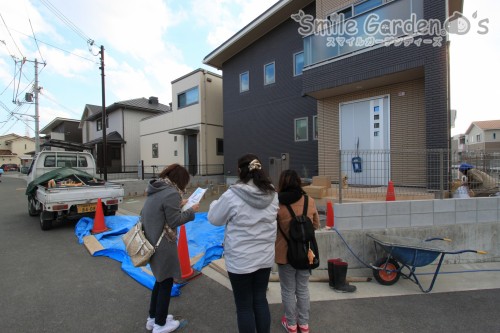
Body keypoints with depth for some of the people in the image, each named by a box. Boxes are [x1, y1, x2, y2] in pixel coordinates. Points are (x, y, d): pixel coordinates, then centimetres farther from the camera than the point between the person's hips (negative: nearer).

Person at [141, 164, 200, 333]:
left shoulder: (157, 188, 6)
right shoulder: (171, 193, -22)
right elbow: (174, 221, -20)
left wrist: (178, 204, 11)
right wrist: (191, 211, -9)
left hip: (151, 241, 9)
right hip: (162, 245, -9)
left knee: (160, 280, 25)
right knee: (166, 282, 10)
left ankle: (152, 318, 41)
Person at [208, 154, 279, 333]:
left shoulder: (232, 195, -21)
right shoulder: (272, 194, -6)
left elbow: (214, 219, -7)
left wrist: (215, 203, 14)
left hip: (240, 260, -4)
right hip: (265, 257, 5)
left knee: (244, 306, 14)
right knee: (260, 300, 22)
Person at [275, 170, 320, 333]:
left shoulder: (278, 204, -19)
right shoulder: (310, 201, -10)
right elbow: (316, 226, 4)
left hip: (285, 253, -3)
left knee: (288, 291, 17)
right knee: (303, 289, 22)